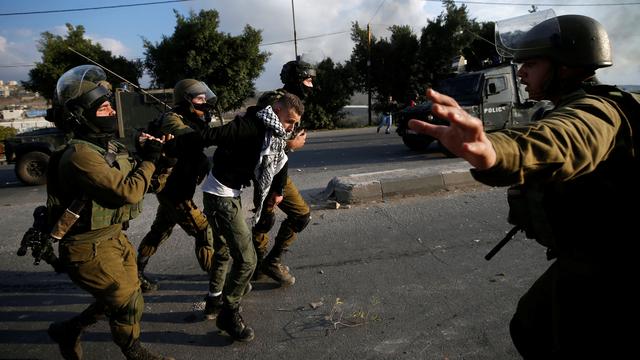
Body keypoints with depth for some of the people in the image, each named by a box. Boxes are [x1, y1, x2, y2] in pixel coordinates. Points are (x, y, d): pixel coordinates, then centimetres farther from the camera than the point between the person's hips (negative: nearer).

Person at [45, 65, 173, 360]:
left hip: (115, 237, 9)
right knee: (130, 303, 4)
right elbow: (128, 192, -30)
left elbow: (140, 184, 10)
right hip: (89, 249, -8)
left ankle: (67, 331, 40)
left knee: (120, 298, 19)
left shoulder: (111, 146, 5)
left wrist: (148, 154, -5)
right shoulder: (80, 154, -24)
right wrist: (149, 159, -16)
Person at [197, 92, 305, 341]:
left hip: (231, 195, 10)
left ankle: (214, 301, 42)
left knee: (224, 250, 24)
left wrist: (278, 192, 29)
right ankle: (228, 313, 10)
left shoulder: (273, 134, 7)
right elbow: (209, 136, -27)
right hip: (220, 196, -10)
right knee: (246, 258, -9)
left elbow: (279, 161, 22)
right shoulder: (250, 127, -22)